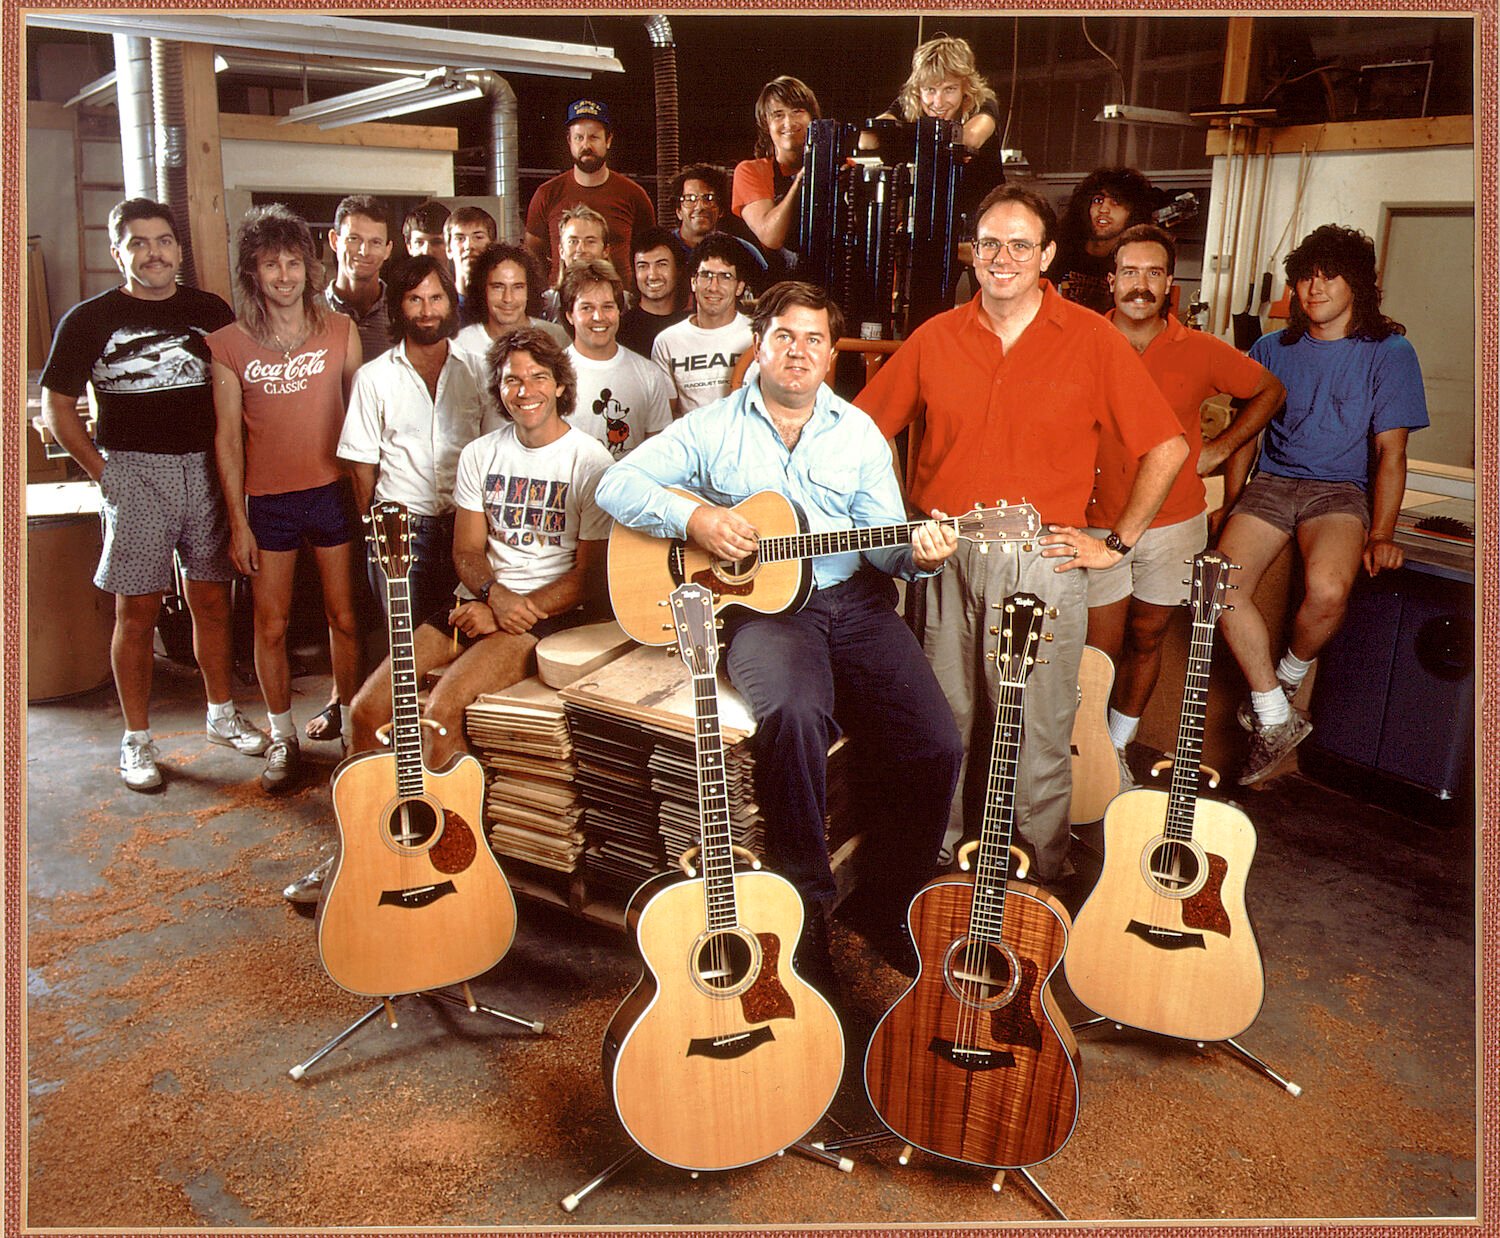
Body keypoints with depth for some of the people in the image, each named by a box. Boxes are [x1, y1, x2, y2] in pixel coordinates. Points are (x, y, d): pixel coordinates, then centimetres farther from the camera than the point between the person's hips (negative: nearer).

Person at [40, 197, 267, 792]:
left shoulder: (212, 313, 9)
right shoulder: (89, 319, 2)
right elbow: (56, 406, 5)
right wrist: (100, 471, -2)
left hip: (206, 469, 3)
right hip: (133, 472, -2)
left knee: (212, 599, 8)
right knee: (137, 610, 0)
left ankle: (223, 715, 24)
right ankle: (137, 740, 10)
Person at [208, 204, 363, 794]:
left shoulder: (340, 331, 1)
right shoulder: (228, 343, -2)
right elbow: (228, 438, -1)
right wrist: (238, 521, -3)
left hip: (333, 490, 0)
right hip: (268, 500, 0)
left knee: (344, 618, 7)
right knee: (271, 626, 7)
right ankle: (283, 737, 23)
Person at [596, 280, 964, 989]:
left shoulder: (858, 433, 14)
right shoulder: (713, 428, 8)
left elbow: (883, 543, 10)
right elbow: (616, 485, 3)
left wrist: (917, 552, -13)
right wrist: (691, 517, -13)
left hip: (853, 603, 3)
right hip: (759, 606, -3)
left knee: (935, 746, -17)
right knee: (794, 711, -36)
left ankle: (887, 906, 8)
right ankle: (806, 903, -14)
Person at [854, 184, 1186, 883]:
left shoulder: (1092, 341, -1)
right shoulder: (935, 339, 6)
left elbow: (1168, 447, 1)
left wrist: (1117, 543, -1)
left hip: (1044, 563, -2)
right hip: (941, 560, 3)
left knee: (1039, 736, 3)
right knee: (942, 726, 11)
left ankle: (1040, 881, 21)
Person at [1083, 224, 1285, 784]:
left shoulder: (1201, 352, -1)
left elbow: (1269, 390, 15)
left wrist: (1220, 448, 6)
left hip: (1173, 527, 2)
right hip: (1097, 524, -2)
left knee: (1146, 640, 14)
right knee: (1098, 652, -1)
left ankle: (1116, 747, 31)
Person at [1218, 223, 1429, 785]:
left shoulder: (1389, 353, 3)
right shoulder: (1271, 350, 12)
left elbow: (1390, 452, -2)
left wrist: (1380, 535, -12)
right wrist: (1230, 503, 6)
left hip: (1341, 488, -3)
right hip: (1272, 482, 3)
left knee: (1327, 589, -34)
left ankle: (1289, 674, 2)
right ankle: (1274, 719, -10)